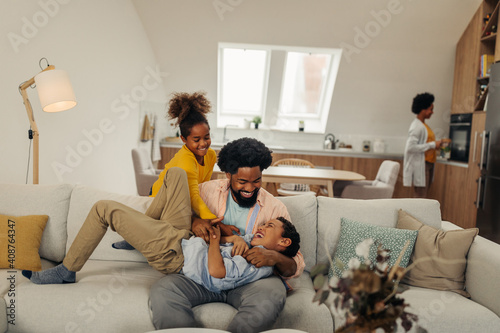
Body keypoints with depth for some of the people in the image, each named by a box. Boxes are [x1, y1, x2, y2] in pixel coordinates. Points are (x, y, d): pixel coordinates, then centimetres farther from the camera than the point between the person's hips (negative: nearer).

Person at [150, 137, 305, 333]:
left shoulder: (275, 208, 1)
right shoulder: (208, 191, 5)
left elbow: (296, 267, 1)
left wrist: (275, 258, -24)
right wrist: (193, 221, -11)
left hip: (248, 281, -1)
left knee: (273, 294, -35)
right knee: (161, 291, -27)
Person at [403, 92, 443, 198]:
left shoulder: (423, 125, 16)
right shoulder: (417, 126, -14)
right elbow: (410, 147, -23)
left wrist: (436, 144, 5)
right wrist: (432, 145, -18)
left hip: (428, 164, 10)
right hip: (420, 165, -10)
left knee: (423, 196, 11)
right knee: (420, 197, -9)